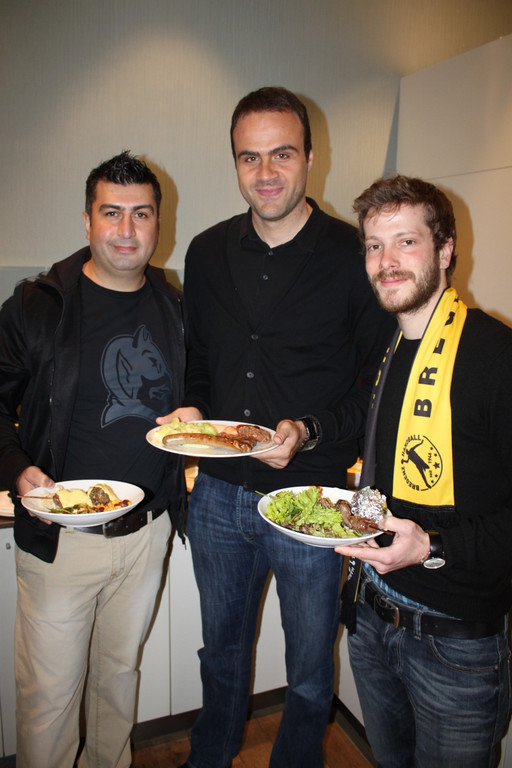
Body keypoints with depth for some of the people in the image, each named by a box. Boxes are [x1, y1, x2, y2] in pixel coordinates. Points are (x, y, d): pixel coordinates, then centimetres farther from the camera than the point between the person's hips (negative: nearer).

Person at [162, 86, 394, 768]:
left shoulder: (353, 256, -11)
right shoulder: (208, 253, 3)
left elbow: (378, 384, -7)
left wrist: (310, 433, -21)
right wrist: (190, 410, -6)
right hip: (218, 493, 4)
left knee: (310, 674, 19)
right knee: (222, 653, 26)